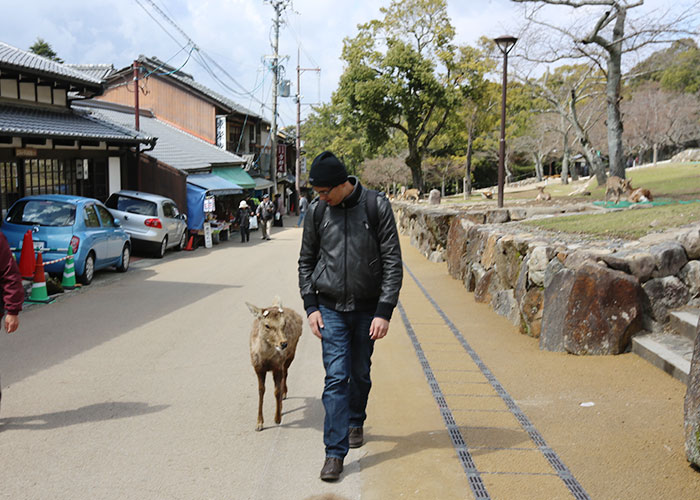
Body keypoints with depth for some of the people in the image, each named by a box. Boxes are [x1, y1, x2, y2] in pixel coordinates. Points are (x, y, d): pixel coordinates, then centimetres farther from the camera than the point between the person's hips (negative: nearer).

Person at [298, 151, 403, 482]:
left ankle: (356, 422, 41)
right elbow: (306, 261, 10)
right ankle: (335, 452, -2)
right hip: (330, 309, 1)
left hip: (367, 308, 0)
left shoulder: (376, 206, -8)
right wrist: (311, 306, 0)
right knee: (336, 377, -6)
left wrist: (384, 312, -13)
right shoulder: (317, 210, -1)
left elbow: (392, 262, -7)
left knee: (360, 374, 14)